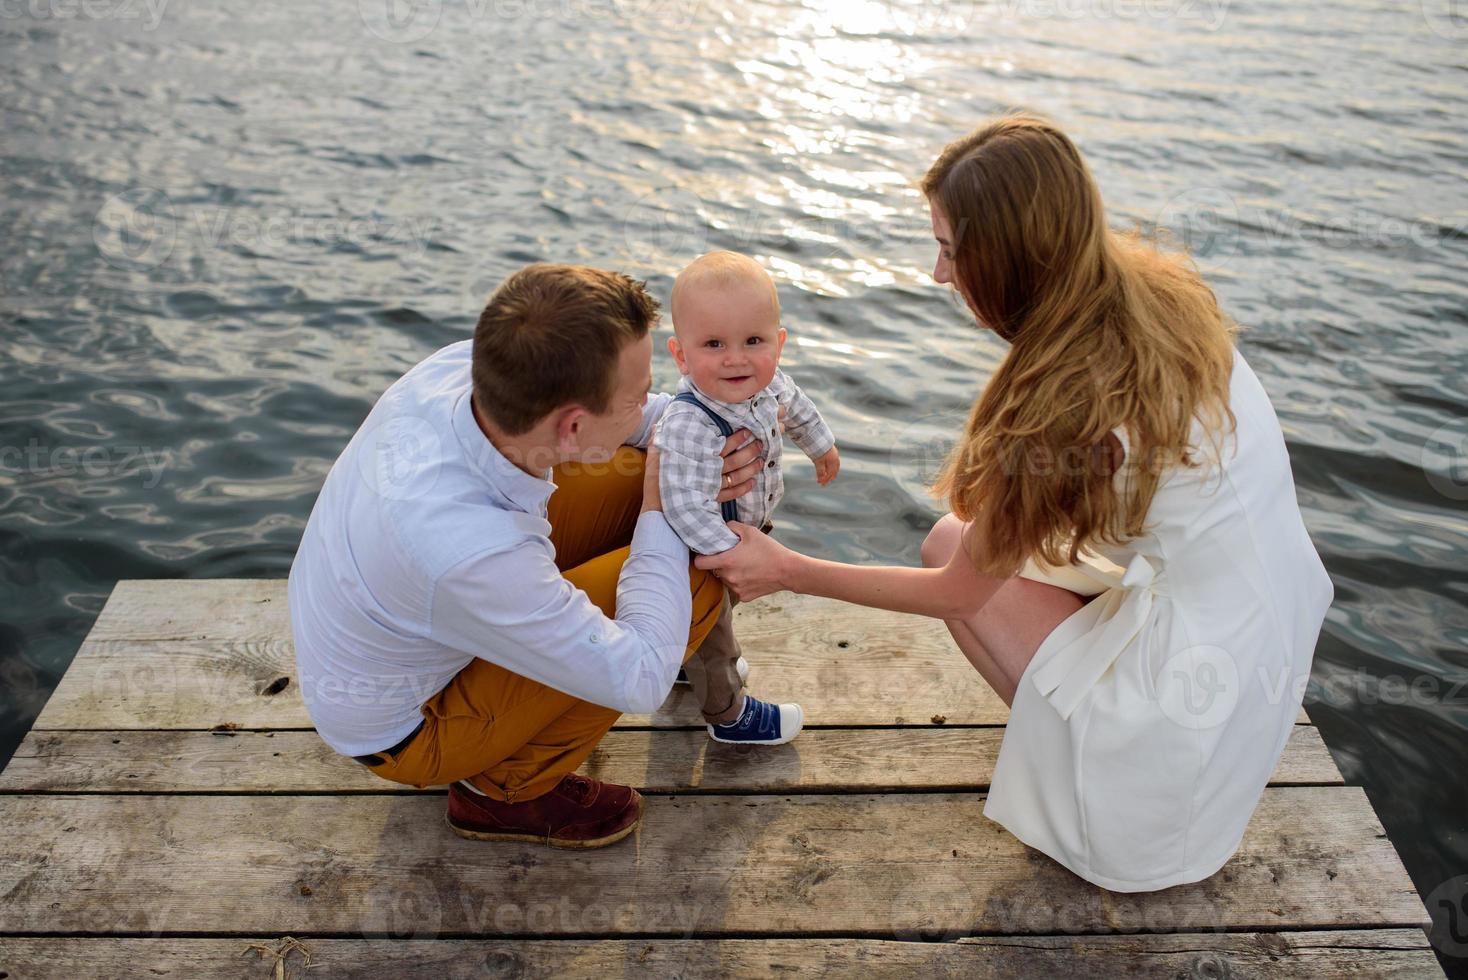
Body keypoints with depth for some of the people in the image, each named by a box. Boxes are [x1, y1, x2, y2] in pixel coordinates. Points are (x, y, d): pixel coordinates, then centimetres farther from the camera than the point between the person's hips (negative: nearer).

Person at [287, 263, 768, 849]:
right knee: (695, 577, -19)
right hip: (401, 731, -7)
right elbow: (640, 684, -28)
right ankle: (507, 789, -2)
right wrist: (663, 508, -20)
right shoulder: (471, 554, -42)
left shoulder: (463, 364, -22)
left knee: (633, 474, -2)